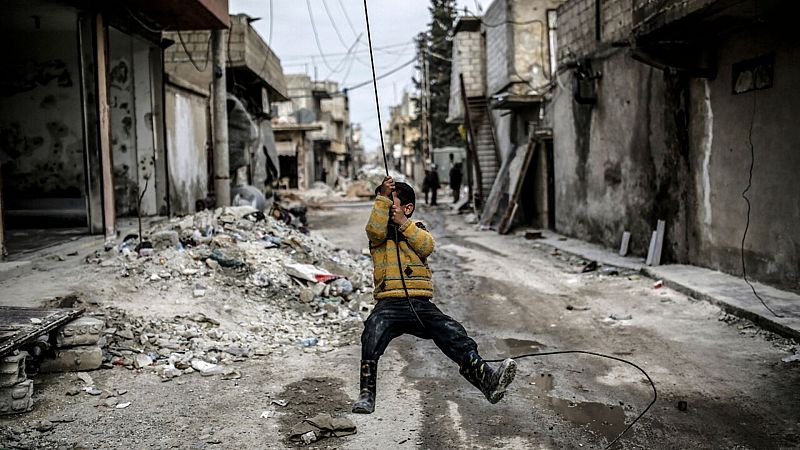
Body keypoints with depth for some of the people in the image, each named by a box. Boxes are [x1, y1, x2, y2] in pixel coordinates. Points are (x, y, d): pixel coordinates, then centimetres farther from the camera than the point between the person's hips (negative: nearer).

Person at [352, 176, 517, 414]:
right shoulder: (380, 230, 17)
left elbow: (427, 247, 0)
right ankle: (366, 394, -34)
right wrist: (382, 197, -13)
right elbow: (375, 231, -9)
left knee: (452, 332, -22)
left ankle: (484, 377, -35)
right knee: (373, 330, -32)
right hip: (389, 303, -2)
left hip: (421, 304, 2)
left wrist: (403, 223, -6)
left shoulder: (417, 228, 22)